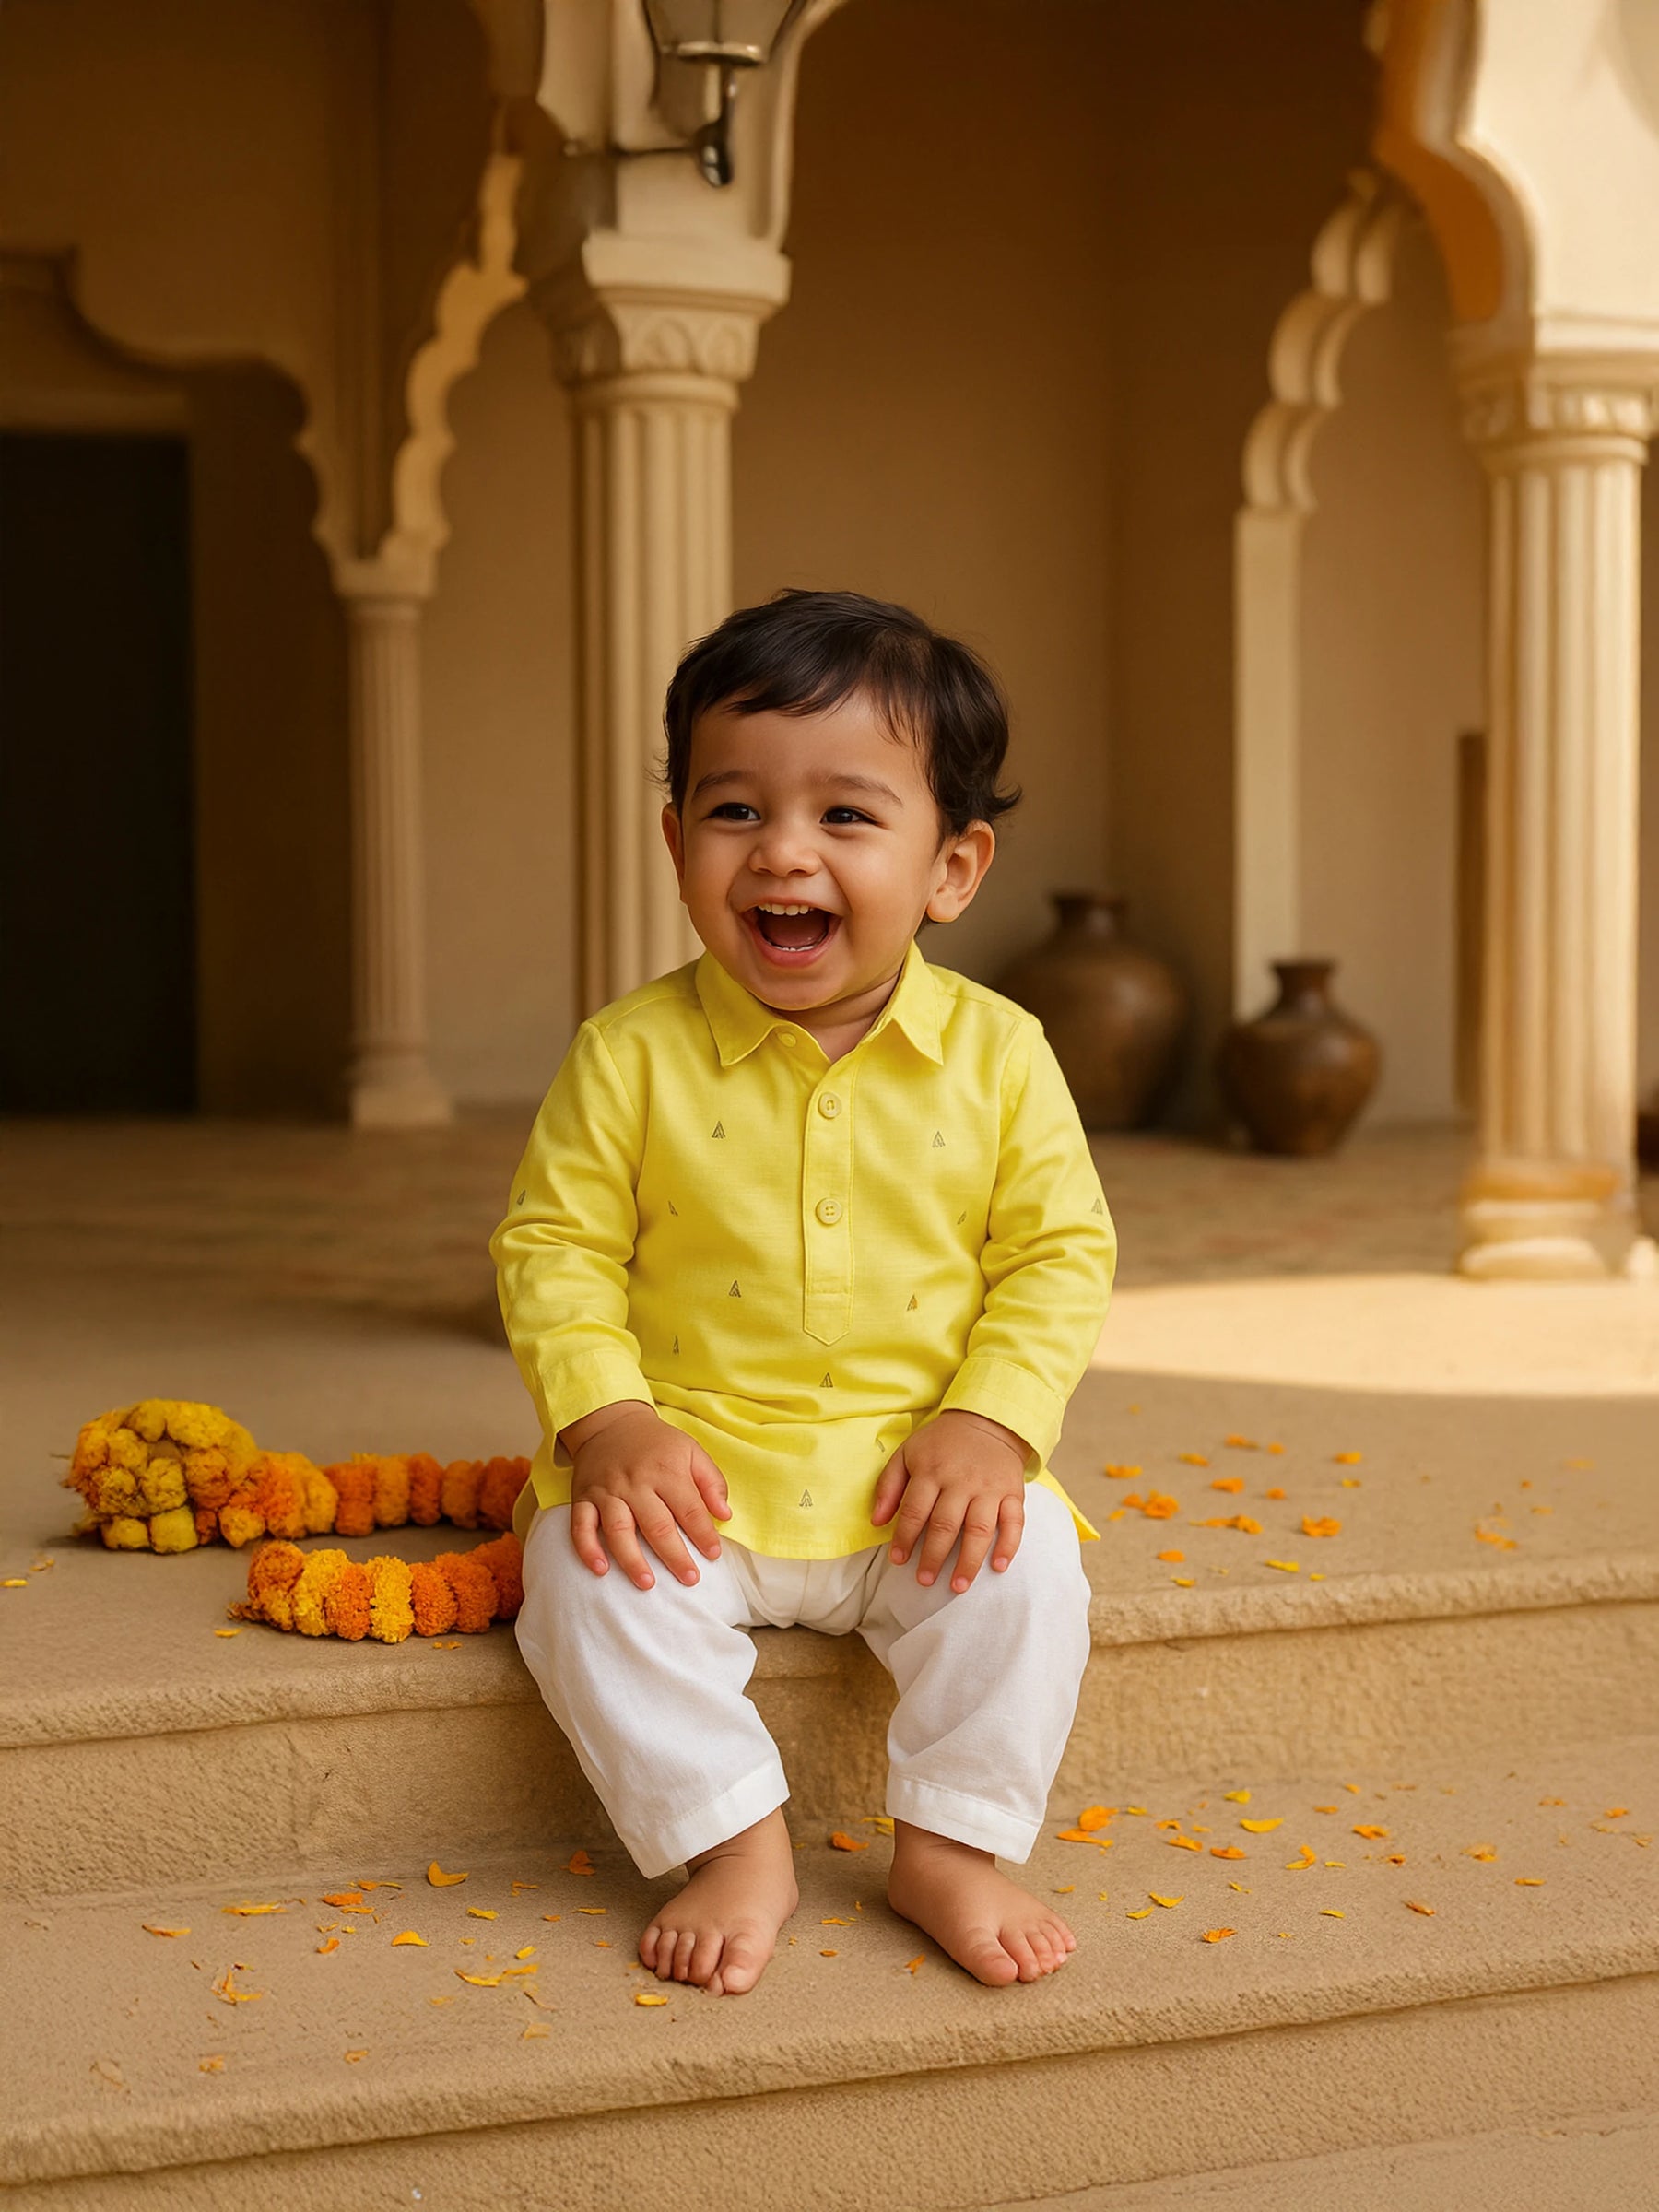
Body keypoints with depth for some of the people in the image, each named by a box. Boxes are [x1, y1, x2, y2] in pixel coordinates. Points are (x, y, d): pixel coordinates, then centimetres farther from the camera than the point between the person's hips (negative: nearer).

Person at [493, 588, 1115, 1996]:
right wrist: (607, 1421, -16)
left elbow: (1061, 1254, 1)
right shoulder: (630, 1057, -5)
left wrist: (991, 1424, -13)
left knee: (1025, 1564, -24)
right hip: (692, 1475, 0)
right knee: (587, 1570, -25)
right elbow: (556, 1249, -2)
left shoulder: (996, 1055, -3)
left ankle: (952, 1846, -4)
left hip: (916, 1474, 0)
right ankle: (736, 1849, -10)